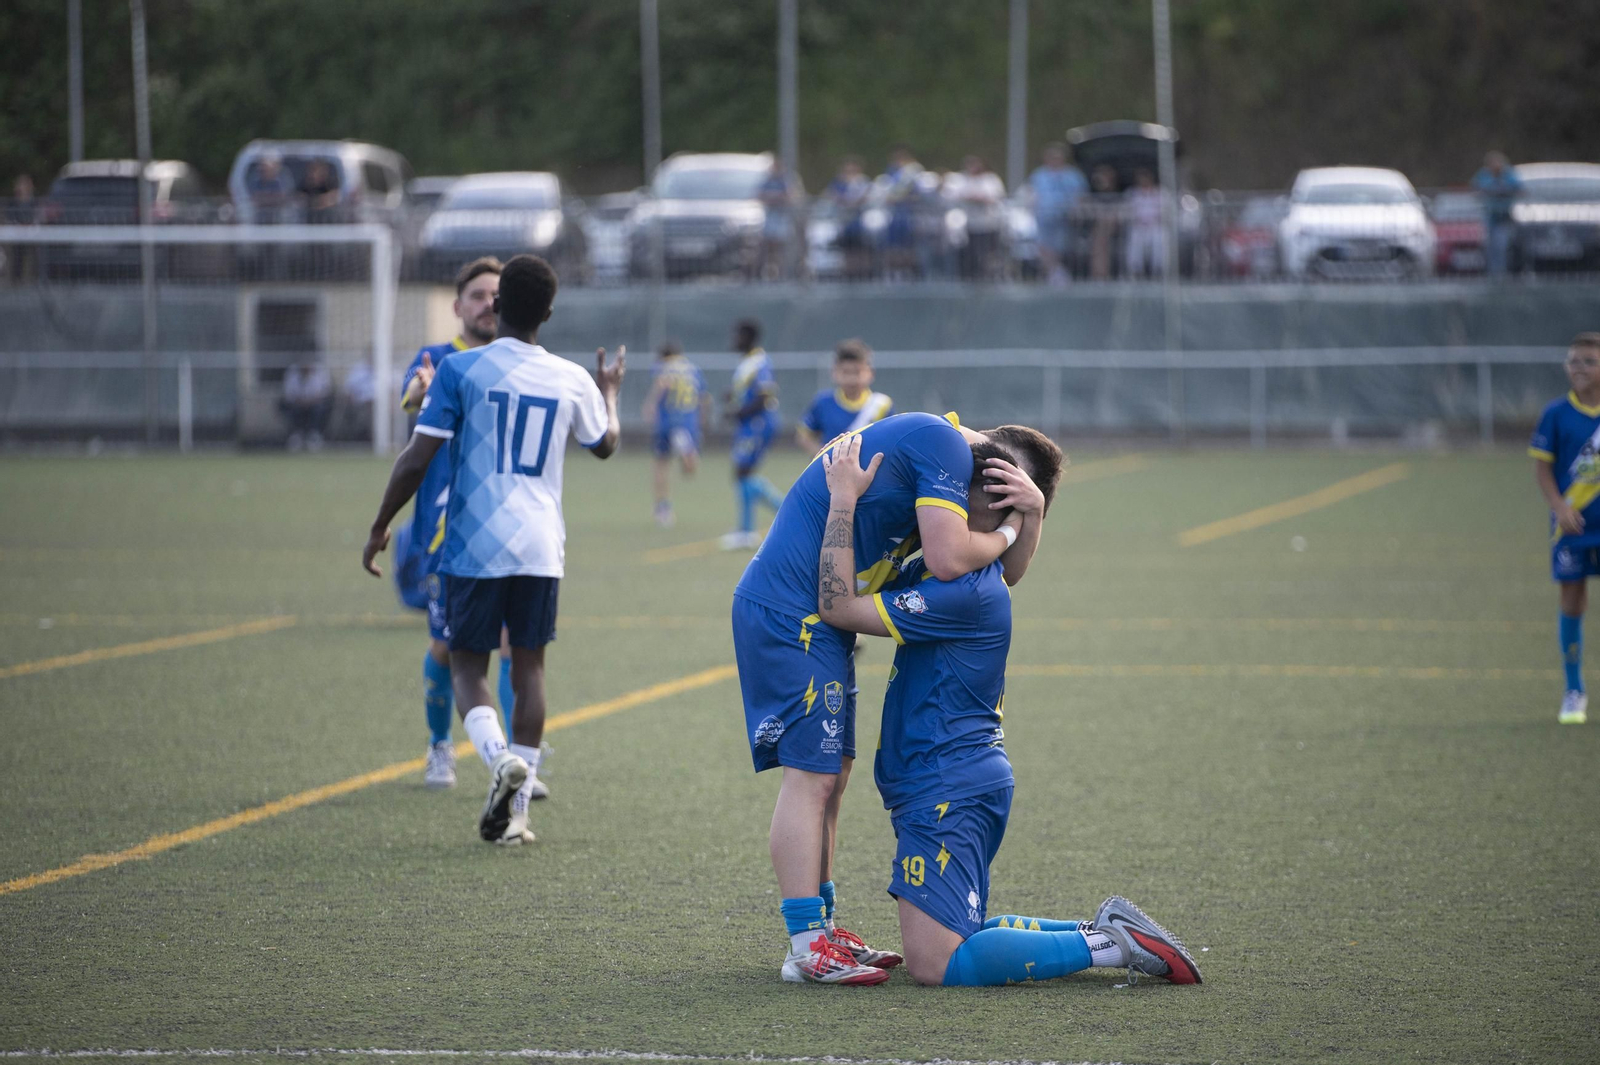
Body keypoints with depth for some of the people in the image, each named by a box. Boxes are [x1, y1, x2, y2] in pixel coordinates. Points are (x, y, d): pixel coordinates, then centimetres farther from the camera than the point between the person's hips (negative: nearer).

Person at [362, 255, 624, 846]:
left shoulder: (461, 369, -6)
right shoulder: (572, 381, 5)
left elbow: (417, 459, -9)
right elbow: (605, 444, 25)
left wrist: (379, 528, 3)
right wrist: (609, 391, 45)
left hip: (475, 546, -2)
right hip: (540, 546, 3)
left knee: (467, 664, 8)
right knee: (529, 666, 10)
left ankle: (499, 755, -22)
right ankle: (514, 810, 7)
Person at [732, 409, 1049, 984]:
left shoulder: (932, 441, 20)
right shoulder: (943, 444, -11)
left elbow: (1008, 571, 21)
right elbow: (948, 560, -22)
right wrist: (1008, 530, -3)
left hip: (808, 621, 11)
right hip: (793, 615, -11)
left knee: (829, 774, 14)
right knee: (811, 774, -10)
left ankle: (820, 929, 20)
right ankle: (807, 946, -10)